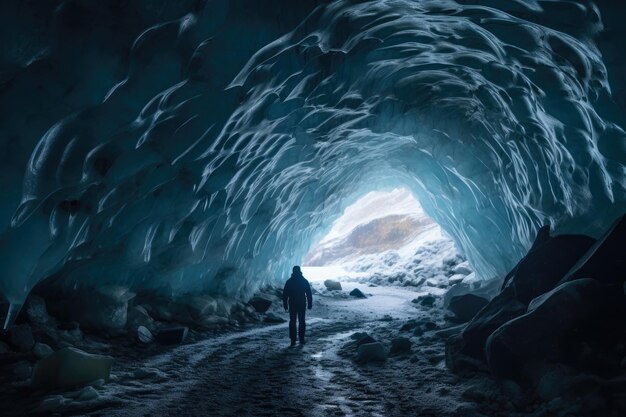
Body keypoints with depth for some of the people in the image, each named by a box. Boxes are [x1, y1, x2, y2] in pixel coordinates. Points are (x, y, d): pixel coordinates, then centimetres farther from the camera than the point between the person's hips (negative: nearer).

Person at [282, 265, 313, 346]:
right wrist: (310, 304, 4)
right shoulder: (304, 281, -2)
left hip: (292, 305, 0)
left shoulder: (289, 281, -3)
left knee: (292, 322, 4)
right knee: (302, 322, 10)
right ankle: (301, 339, 9)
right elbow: (309, 294, -1)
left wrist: (285, 305, 4)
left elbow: (285, 295, -2)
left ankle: (293, 340, -1)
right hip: (302, 305, 0)